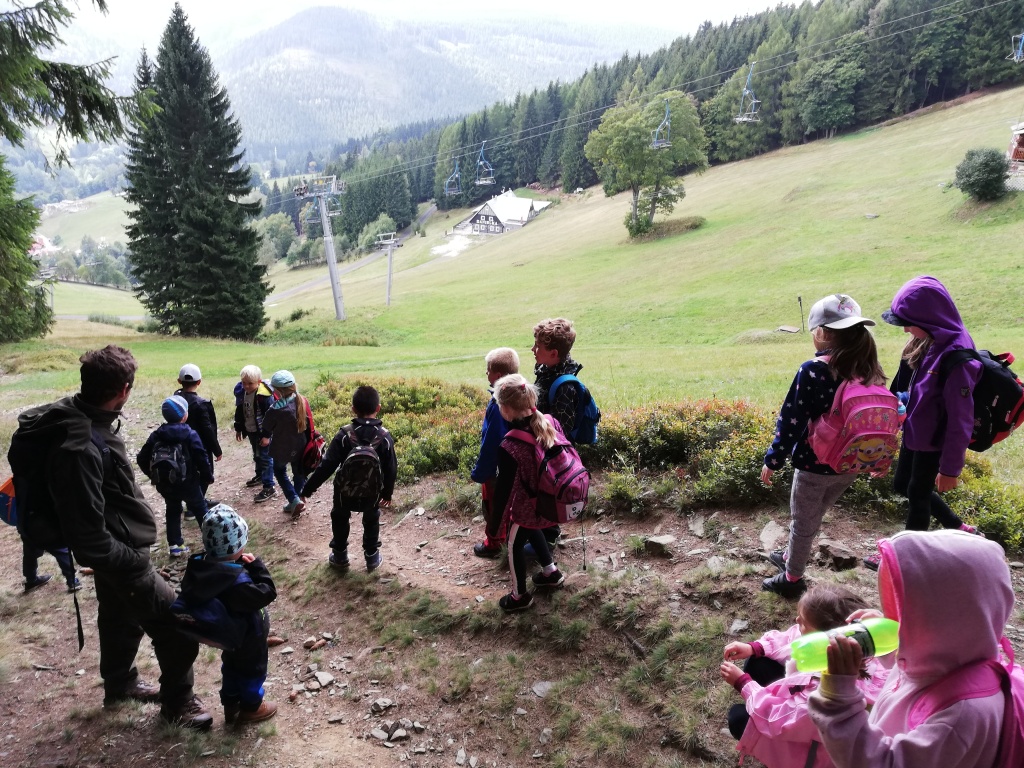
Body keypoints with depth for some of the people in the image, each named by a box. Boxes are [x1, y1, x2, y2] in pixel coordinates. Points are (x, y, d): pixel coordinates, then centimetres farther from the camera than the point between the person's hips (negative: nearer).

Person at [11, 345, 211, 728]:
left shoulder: (82, 418, -3)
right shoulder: (81, 449, -34)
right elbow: (87, 536, -31)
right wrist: (135, 566, -21)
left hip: (118, 549, 10)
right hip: (119, 556, -9)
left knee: (120, 618, 28)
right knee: (177, 625, 1)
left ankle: (119, 683, 50)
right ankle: (177, 702, 21)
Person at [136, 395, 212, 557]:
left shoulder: (156, 435, -2)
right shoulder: (190, 434, -14)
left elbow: (142, 459, 1)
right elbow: (201, 458, -17)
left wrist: (154, 475, 15)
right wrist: (208, 476, -3)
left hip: (165, 483, 4)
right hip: (188, 482, -4)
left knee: (173, 511, 19)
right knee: (200, 509, 11)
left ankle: (175, 545, 19)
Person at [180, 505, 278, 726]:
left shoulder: (199, 566, -17)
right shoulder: (236, 580, -41)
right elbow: (267, 593, -33)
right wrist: (256, 565, -28)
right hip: (247, 635, -7)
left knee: (230, 666, 29)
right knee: (252, 669, 18)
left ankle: (231, 705, 47)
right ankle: (251, 707, 39)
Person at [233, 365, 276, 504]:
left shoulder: (264, 395, -24)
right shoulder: (241, 392, -1)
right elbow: (239, 412, 12)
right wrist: (238, 429, 16)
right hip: (250, 430, 8)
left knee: (265, 457, -4)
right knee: (257, 455, 26)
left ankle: (269, 487, 1)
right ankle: (260, 476, 48)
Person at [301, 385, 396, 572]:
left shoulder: (345, 435, -20)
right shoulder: (385, 437, -16)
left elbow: (327, 465, -19)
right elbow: (391, 469, -9)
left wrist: (308, 489, -9)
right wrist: (387, 493, 8)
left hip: (345, 491, -1)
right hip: (372, 492, 1)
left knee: (339, 519, 28)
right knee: (371, 521, 28)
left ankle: (340, 557, 38)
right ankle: (372, 557, 36)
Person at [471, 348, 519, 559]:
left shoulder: (498, 404, -32)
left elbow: (491, 442, -26)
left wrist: (479, 472, -15)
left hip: (497, 465, -8)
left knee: (492, 504, 12)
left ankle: (493, 542, 28)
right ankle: (507, 534, 42)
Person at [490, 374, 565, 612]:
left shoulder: (509, 446, -32)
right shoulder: (551, 422, -14)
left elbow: (504, 486, -20)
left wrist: (496, 514, -3)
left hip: (529, 505, -6)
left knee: (515, 544, 19)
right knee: (532, 530, 34)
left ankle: (520, 596, 35)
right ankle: (551, 572, 49)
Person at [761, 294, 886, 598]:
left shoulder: (813, 370, -22)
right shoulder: (868, 368, -2)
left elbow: (792, 419, -19)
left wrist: (773, 460, -10)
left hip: (815, 464, -7)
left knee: (803, 523, 13)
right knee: (811, 517, 27)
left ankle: (792, 579, 29)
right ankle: (790, 556, 47)